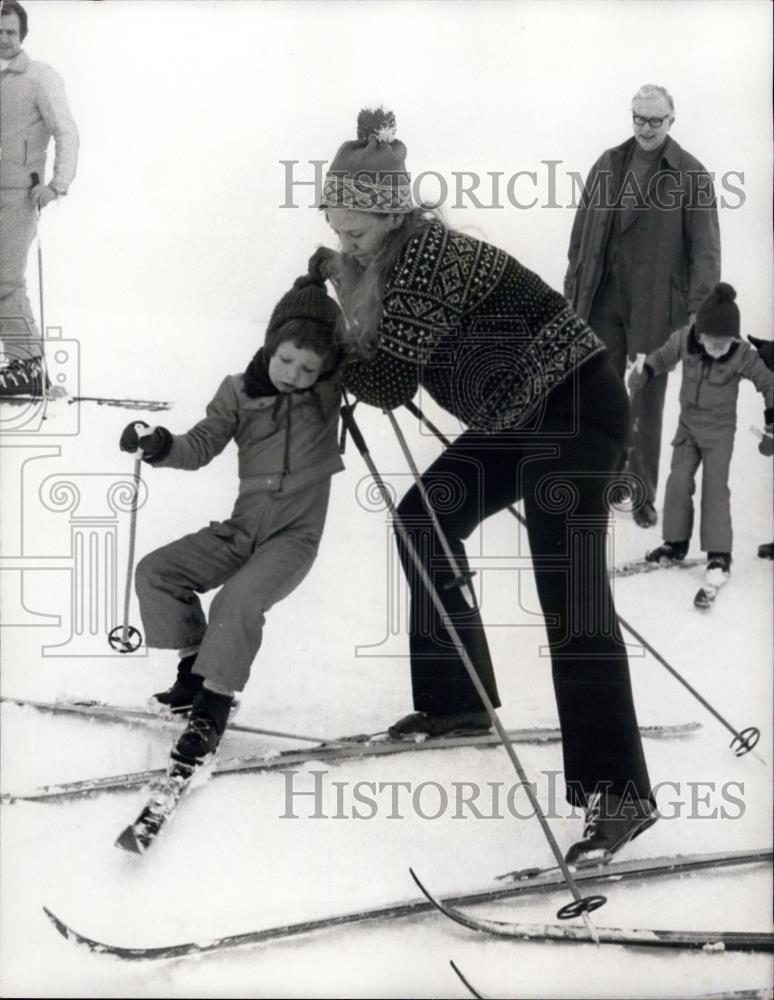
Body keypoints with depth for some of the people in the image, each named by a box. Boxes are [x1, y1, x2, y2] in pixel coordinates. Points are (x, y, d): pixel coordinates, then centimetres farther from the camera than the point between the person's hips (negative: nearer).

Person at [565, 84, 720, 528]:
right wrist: (573, 290, 9)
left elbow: (706, 248, -8)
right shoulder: (609, 164, 5)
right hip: (605, 299, 3)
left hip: (657, 304, -3)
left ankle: (644, 495, 16)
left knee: (648, 401, 5)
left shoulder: (691, 175, -8)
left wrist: (699, 309, -13)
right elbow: (583, 230, 11)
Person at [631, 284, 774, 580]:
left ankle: (719, 553, -8)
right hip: (688, 425, 3)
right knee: (678, 482, 2)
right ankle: (676, 542, 17)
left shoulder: (743, 356, -20)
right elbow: (662, 358, 6)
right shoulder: (684, 341, -14)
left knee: (715, 486, -9)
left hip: (720, 429, -3)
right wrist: (641, 374, 3)